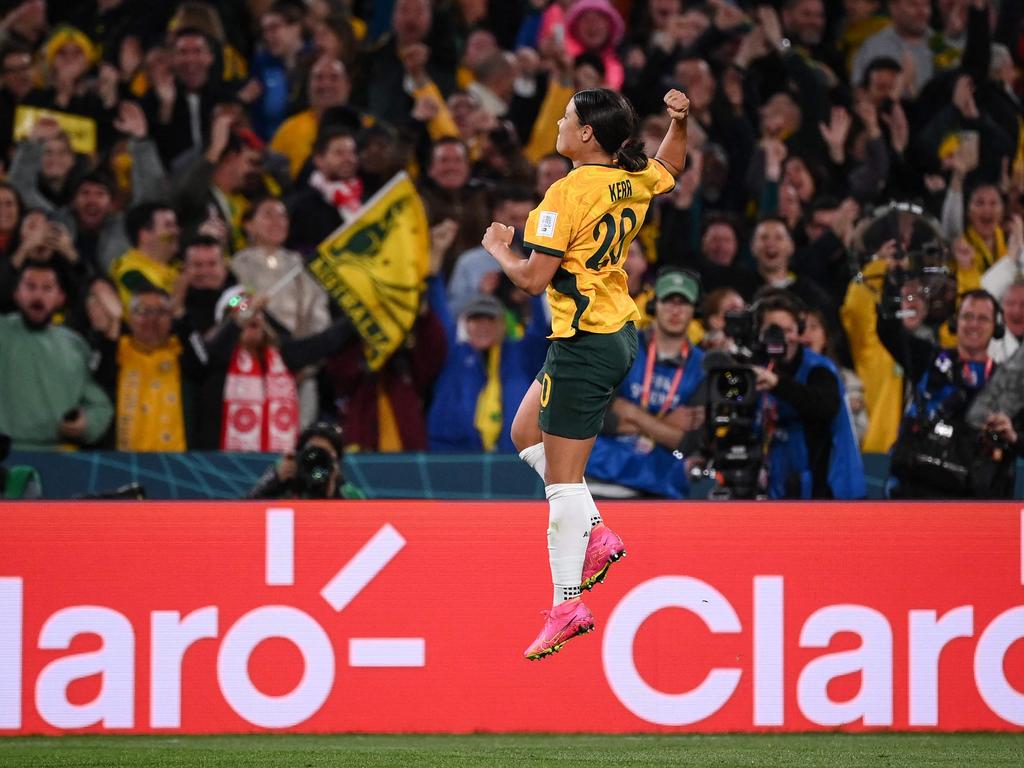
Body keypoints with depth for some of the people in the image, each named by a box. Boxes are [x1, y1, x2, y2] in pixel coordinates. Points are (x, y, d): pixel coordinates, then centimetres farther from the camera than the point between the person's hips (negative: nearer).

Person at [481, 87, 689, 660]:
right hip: (621, 331, 10)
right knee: (527, 432, 24)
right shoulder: (635, 181, 4)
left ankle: (567, 603, -2)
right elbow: (671, 166, 30)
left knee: (563, 477, -4)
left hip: (584, 344, -10)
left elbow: (534, 278, -19)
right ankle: (596, 532, 17)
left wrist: (499, 248, 0)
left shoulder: (570, 193, -20)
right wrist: (680, 120, 13)